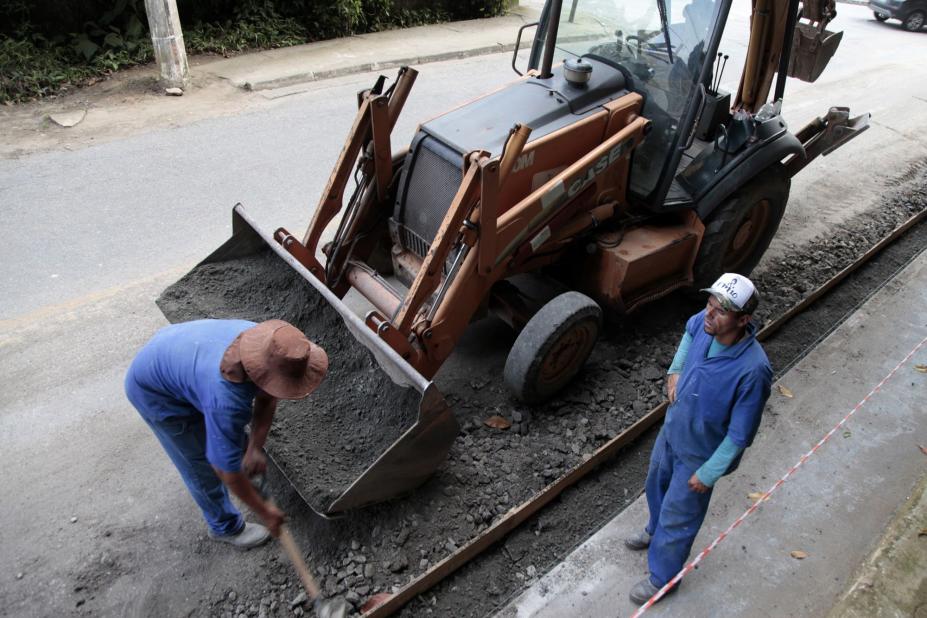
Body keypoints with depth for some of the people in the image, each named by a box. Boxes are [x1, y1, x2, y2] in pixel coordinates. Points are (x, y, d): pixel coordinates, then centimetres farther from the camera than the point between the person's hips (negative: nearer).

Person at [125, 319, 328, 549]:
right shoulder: (226, 401, -43)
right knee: (202, 464, 5)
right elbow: (227, 470, -28)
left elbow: (267, 398, -5)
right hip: (155, 391, -6)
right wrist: (264, 511, -16)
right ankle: (226, 527, 28)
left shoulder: (267, 343, -25)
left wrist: (255, 448, -12)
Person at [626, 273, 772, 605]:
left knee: (678, 518, 16)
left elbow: (740, 434, -25)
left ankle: (661, 578, 43)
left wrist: (709, 473, -16)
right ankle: (655, 530, 63)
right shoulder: (705, 323, -21)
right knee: (657, 484, 32)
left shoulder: (753, 370, -38)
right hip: (672, 429, 7)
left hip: (699, 452, -6)